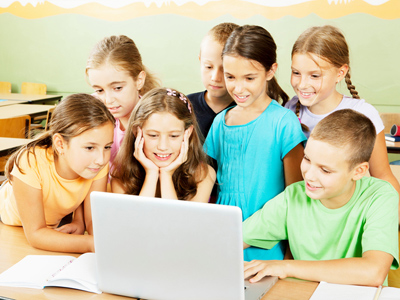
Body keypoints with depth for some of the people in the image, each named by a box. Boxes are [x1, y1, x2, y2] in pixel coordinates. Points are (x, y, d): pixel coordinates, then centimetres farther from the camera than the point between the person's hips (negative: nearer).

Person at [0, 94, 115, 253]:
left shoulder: (100, 165, -28)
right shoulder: (30, 164, -39)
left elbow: (94, 221, -19)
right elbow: (35, 234, -37)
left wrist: (79, 222, -43)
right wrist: (91, 243, -49)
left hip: (56, 225, 1)